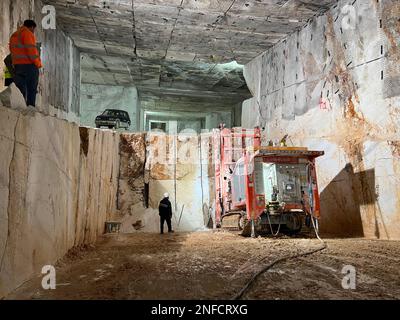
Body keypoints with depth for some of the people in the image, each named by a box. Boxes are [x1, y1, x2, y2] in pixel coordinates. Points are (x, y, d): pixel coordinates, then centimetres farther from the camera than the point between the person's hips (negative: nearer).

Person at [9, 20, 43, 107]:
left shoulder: (14, 35, 22)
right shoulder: (28, 33, -5)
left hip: (17, 65, 8)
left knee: (21, 90, 6)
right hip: (29, 65, -8)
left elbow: (12, 51, 18)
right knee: (31, 90, -7)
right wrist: (38, 64, -7)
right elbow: (31, 50, -14)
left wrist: (15, 66, 15)